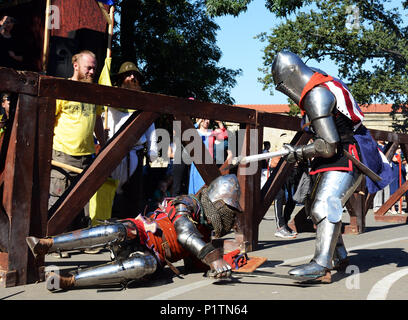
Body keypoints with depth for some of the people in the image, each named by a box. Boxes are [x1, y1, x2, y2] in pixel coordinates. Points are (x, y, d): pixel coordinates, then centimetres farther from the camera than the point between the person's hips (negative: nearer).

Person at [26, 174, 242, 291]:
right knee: (117, 231, -38)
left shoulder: (205, 233, 20)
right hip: (137, 234, -3)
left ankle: (68, 281, -37)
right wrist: (212, 256, -33)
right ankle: (45, 245, -30)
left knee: (147, 266, -34)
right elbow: (184, 232, -21)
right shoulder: (188, 205, -2)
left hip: (153, 256, 3)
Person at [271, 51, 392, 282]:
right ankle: (340, 257, 27)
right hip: (341, 155, 11)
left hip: (347, 158, -11)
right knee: (319, 208, 16)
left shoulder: (316, 96, -20)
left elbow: (328, 146, -24)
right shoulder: (326, 85, 13)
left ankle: (322, 265, -35)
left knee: (325, 206, -25)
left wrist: (299, 153, -11)